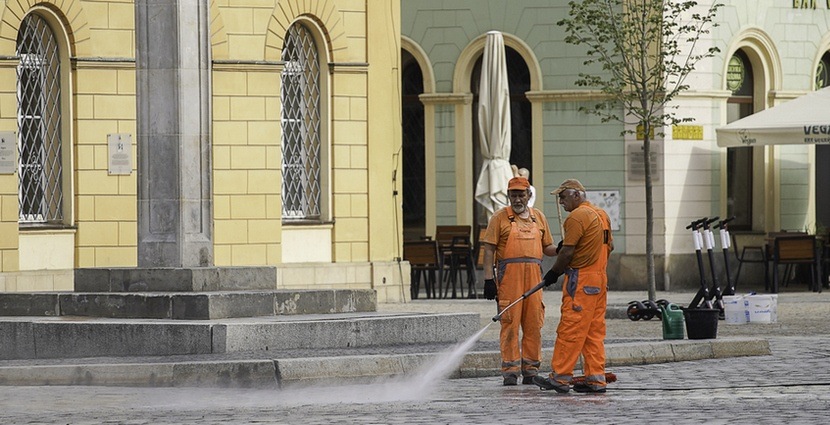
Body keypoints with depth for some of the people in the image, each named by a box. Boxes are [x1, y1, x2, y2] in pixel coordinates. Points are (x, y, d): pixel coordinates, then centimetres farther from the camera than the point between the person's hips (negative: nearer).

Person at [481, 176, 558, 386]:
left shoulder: (538, 217, 16)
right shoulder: (500, 217, 3)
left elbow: (546, 247, 19)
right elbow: (489, 249, 0)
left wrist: (559, 250, -3)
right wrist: (489, 279, -8)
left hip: (534, 276, 4)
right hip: (509, 275, -4)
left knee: (534, 323, 4)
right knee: (510, 323, -5)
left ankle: (531, 370, 11)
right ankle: (510, 371, -2)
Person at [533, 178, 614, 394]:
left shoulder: (577, 217, -13)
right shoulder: (602, 215, 15)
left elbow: (567, 252, -15)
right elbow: (609, 246, 21)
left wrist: (554, 273, -2)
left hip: (581, 280, -9)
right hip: (600, 278, 9)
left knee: (570, 329, -7)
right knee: (595, 330, 9)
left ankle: (560, 377, -7)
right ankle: (596, 378, 7)